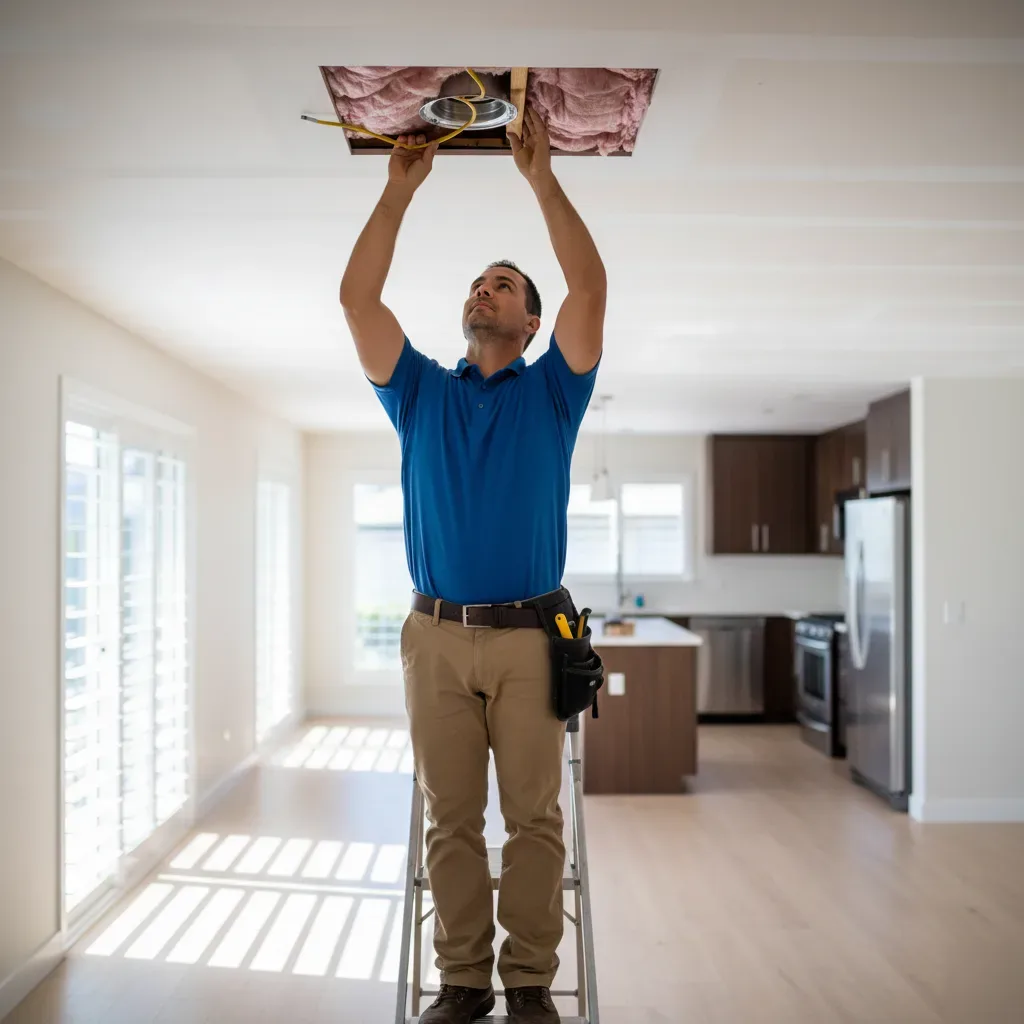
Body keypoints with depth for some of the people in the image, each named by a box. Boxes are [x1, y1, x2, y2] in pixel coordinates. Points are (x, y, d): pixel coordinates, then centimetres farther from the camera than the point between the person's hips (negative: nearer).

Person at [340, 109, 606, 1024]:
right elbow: (358, 299, 5)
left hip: (530, 636, -1)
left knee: (534, 817, 3)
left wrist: (542, 178, -1)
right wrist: (400, 190, 6)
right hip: (437, 635, 2)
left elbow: (590, 288, -3)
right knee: (451, 819, 7)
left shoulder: (551, 391, 9)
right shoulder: (420, 392, 13)